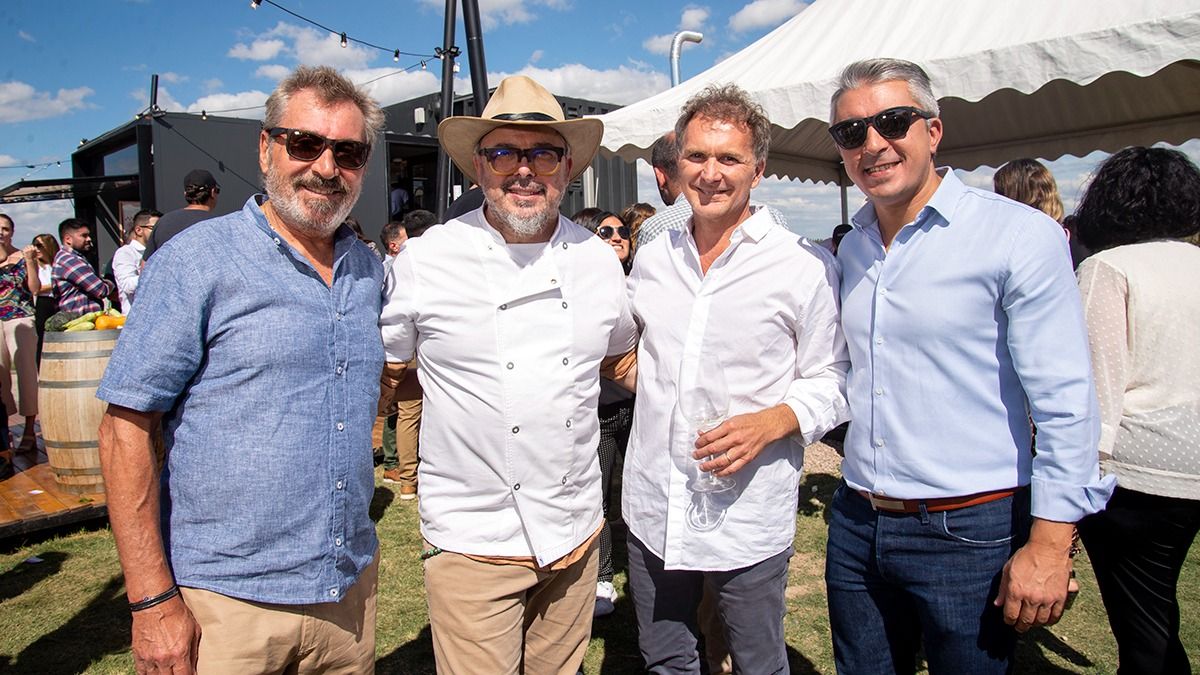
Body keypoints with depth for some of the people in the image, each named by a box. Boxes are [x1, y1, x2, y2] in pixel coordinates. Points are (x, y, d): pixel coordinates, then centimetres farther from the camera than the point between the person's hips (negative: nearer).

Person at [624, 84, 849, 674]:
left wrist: (771, 423, -21)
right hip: (651, 509, 5)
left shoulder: (805, 267, -9)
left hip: (749, 518, -4)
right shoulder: (651, 258, 6)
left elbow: (830, 381, -6)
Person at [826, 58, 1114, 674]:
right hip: (856, 525, 6)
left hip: (969, 532, -5)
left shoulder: (1020, 236, -11)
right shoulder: (850, 249, 7)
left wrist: (1048, 545, -15)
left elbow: (1065, 403, -13)